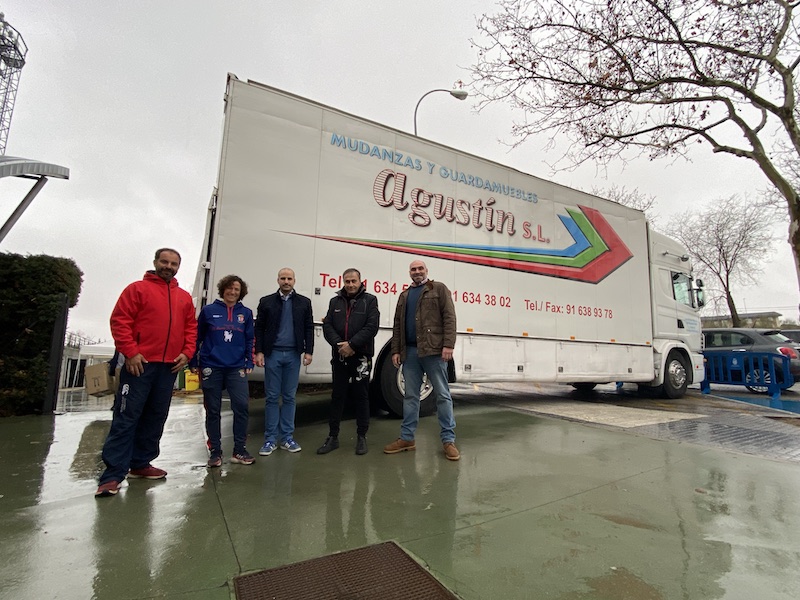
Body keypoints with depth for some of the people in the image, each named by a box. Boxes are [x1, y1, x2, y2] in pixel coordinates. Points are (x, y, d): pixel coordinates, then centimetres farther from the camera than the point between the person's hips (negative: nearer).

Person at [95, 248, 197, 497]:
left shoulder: (184, 297, 14)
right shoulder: (138, 289, 1)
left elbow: (191, 327, 15)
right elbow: (119, 321, -6)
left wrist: (187, 352, 1)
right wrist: (130, 352, -13)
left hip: (169, 367, 5)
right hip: (140, 364, -5)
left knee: (155, 418, 11)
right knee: (126, 418, -3)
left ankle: (140, 464, 24)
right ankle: (113, 474, 3)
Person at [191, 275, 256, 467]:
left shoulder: (246, 313, 7)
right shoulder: (208, 310, 3)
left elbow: (250, 340, 8)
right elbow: (197, 337, 6)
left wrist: (249, 363, 1)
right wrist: (194, 363, 4)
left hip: (236, 368, 1)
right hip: (211, 367, 0)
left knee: (242, 406, -7)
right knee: (213, 411, 7)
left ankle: (239, 450, 8)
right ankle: (215, 451, 21)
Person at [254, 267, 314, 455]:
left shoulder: (304, 302, 7)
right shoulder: (266, 301, 6)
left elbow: (309, 328, 6)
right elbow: (259, 328, 4)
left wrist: (308, 351, -1)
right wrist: (259, 352, -4)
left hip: (293, 355, 1)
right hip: (272, 354, -1)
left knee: (289, 397, 8)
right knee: (272, 397, 4)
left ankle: (286, 438, 18)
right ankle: (270, 439, 13)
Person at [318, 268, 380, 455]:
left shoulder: (370, 300, 1)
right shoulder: (335, 301, 11)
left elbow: (372, 327, -10)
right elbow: (327, 326, 3)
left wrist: (352, 344, -17)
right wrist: (339, 344, -13)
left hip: (361, 357, -3)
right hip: (339, 357, 3)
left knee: (361, 396, 6)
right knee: (337, 396, 10)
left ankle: (361, 437, 18)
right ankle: (333, 437, 21)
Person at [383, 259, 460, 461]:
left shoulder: (439, 289, 6)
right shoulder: (404, 295, 20)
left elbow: (449, 318, -5)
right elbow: (397, 325, 17)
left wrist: (448, 345, -15)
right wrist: (396, 350, 8)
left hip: (433, 350, -5)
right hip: (410, 351, 5)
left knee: (442, 395, 1)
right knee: (410, 396, 10)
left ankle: (448, 440, 9)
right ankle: (407, 438, 19)